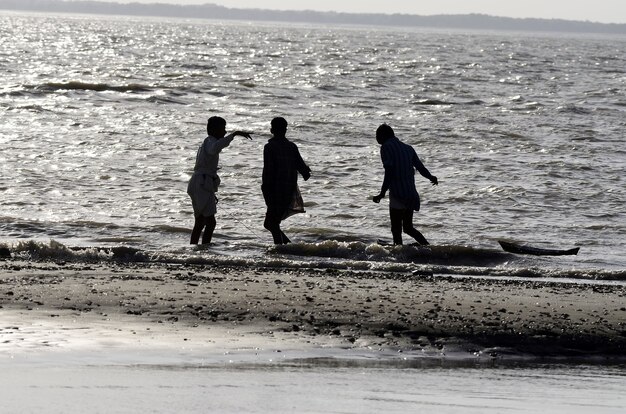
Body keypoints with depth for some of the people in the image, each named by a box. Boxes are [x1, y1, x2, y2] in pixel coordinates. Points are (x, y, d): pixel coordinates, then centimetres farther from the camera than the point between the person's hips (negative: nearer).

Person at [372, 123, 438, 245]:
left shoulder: (386, 147, -5)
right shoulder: (408, 148, 14)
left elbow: (389, 172, -17)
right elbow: (421, 168, 16)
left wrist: (382, 193, -20)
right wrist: (431, 178, 36)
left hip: (398, 195, -7)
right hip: (411, 194, 7)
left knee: (396, 230, -4)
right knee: (408, 228, 20)